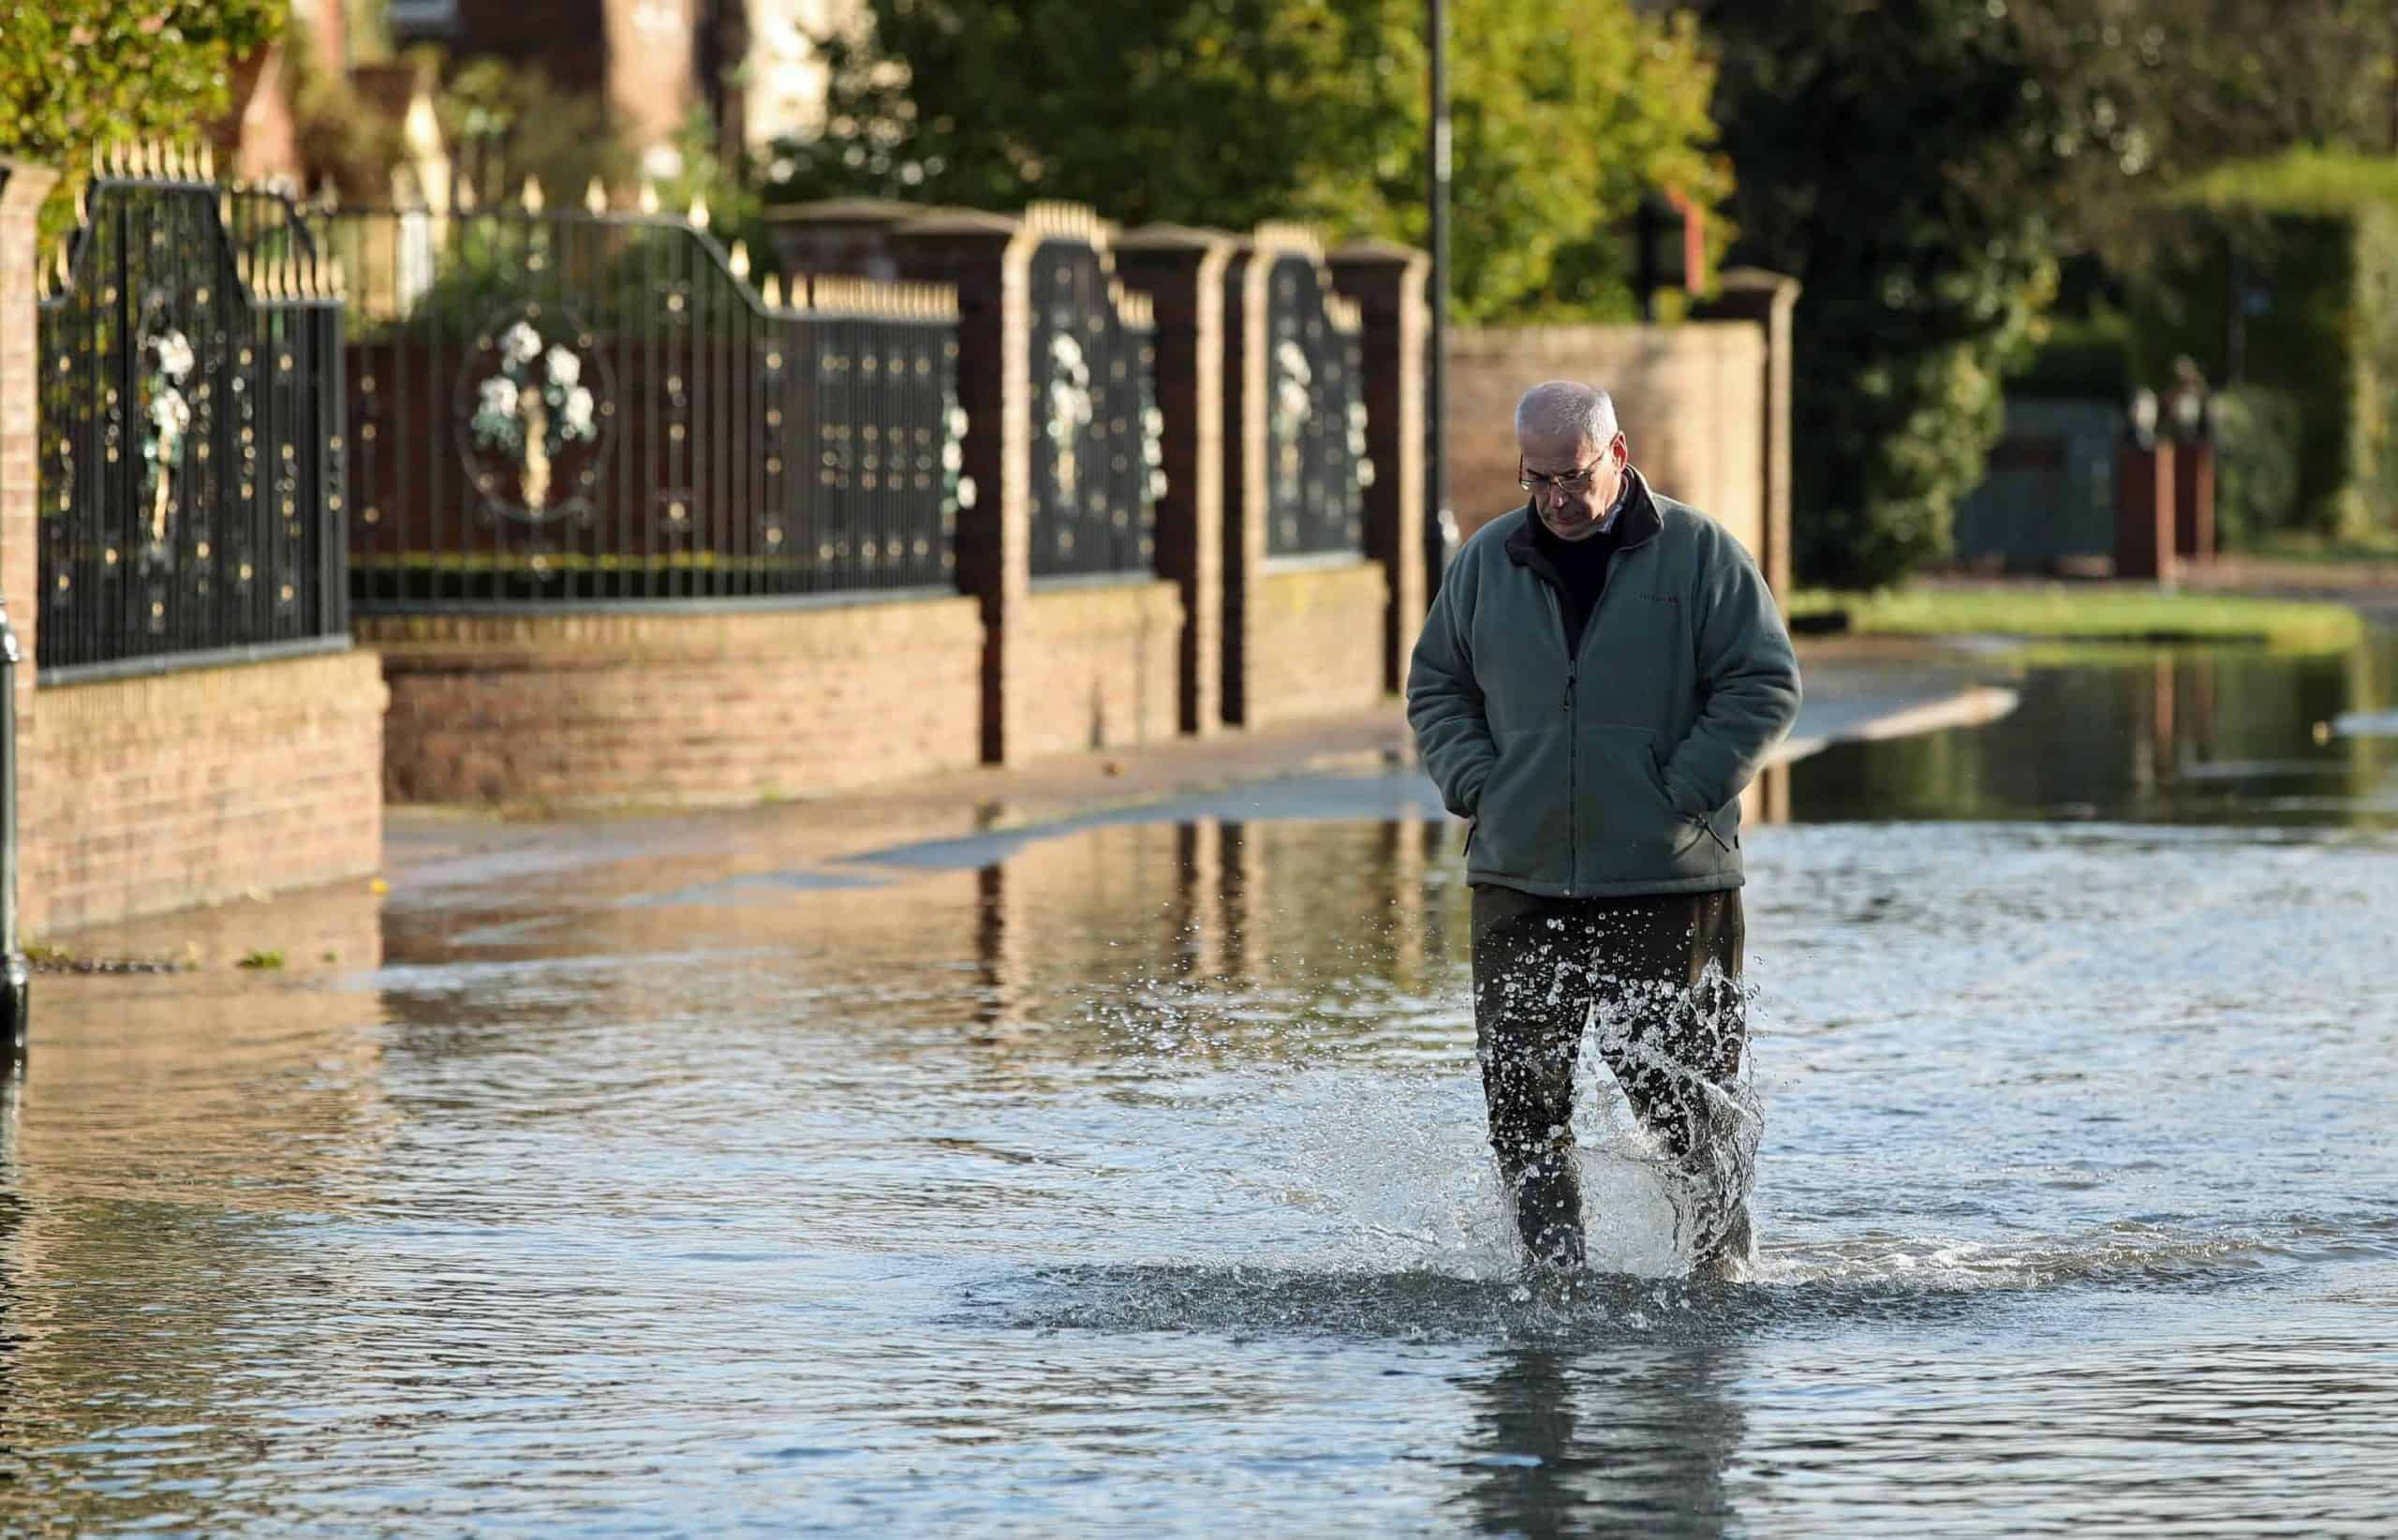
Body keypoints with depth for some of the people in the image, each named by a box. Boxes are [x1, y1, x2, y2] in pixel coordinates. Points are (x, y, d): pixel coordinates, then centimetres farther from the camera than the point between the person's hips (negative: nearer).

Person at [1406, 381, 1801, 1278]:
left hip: (1666, 881, -3)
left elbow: (1765, 688, -3)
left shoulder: (1698, 555, -1)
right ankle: (1556, 1270, 6)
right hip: (1520, 879, 3)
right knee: (1521, 1091, -2)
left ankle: (1722, 1264, 14)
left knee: (1678, 1087, -1)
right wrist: (1478, 788, 1)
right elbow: (1434, 690, 18)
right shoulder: (1486, 563, 10)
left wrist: (1680, 796, -10)